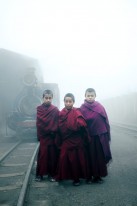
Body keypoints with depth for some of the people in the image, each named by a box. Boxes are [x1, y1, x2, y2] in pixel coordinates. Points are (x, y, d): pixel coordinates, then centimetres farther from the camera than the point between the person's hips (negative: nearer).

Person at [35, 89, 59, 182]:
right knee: (43, 154, 1)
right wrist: (49, 130, -10)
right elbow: (39, 123, -3)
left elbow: (57, 123, 0)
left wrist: (54, 131, -12)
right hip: (43, 136, 0)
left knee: (53, 155, 4)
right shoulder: (39, 109, 3)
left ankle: (52, 174, 13)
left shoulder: (55, 110, 3)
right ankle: (40, 174, 11)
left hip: (53, 136, 0)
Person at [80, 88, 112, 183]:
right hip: (89, 136, -1)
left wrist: (107, 135, 2)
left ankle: (98, 175, 22)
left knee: (100, 156, 7)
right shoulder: (82, 108, -4)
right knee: (91, 156, 6)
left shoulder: (100, 107, 1)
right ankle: (90, 175, 19)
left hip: (100, 136, 2)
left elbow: (106, 121, 3)